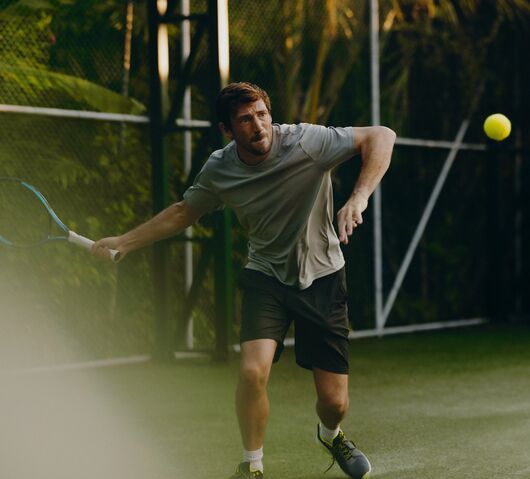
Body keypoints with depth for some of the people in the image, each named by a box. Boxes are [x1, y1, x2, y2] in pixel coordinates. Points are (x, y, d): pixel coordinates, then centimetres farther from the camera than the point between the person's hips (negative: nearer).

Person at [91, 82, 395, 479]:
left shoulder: (306, 141, -21)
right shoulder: (218, 171, -9)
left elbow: (381, 136, -19)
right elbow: (183, 213, 11)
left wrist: (359, 197, -32)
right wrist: (124, 242, 8)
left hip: (323, 278, -1)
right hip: (266, 277, 1)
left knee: (334, 401, -2)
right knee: (253, 370, -24)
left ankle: (330, 434, 38)